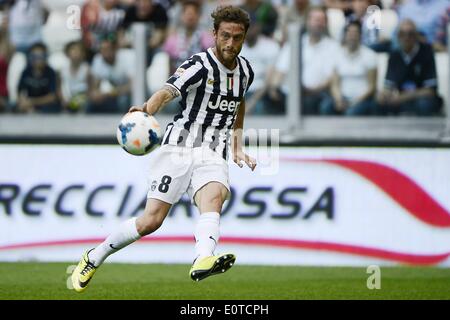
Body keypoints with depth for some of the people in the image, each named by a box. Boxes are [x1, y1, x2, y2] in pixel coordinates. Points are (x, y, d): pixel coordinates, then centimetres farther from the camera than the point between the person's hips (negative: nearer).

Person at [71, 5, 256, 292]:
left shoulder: (245, 70, 11)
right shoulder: (200, 66, -10)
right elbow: (168, 92, -29)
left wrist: (237, 148, 29)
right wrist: (146, 109, -50)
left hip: (213, 156, 4)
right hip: (179, 149, -4)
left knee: (213, 200, -30)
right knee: (151, 221, -10)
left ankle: (203, 261, -59)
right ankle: (93, 259, 13)